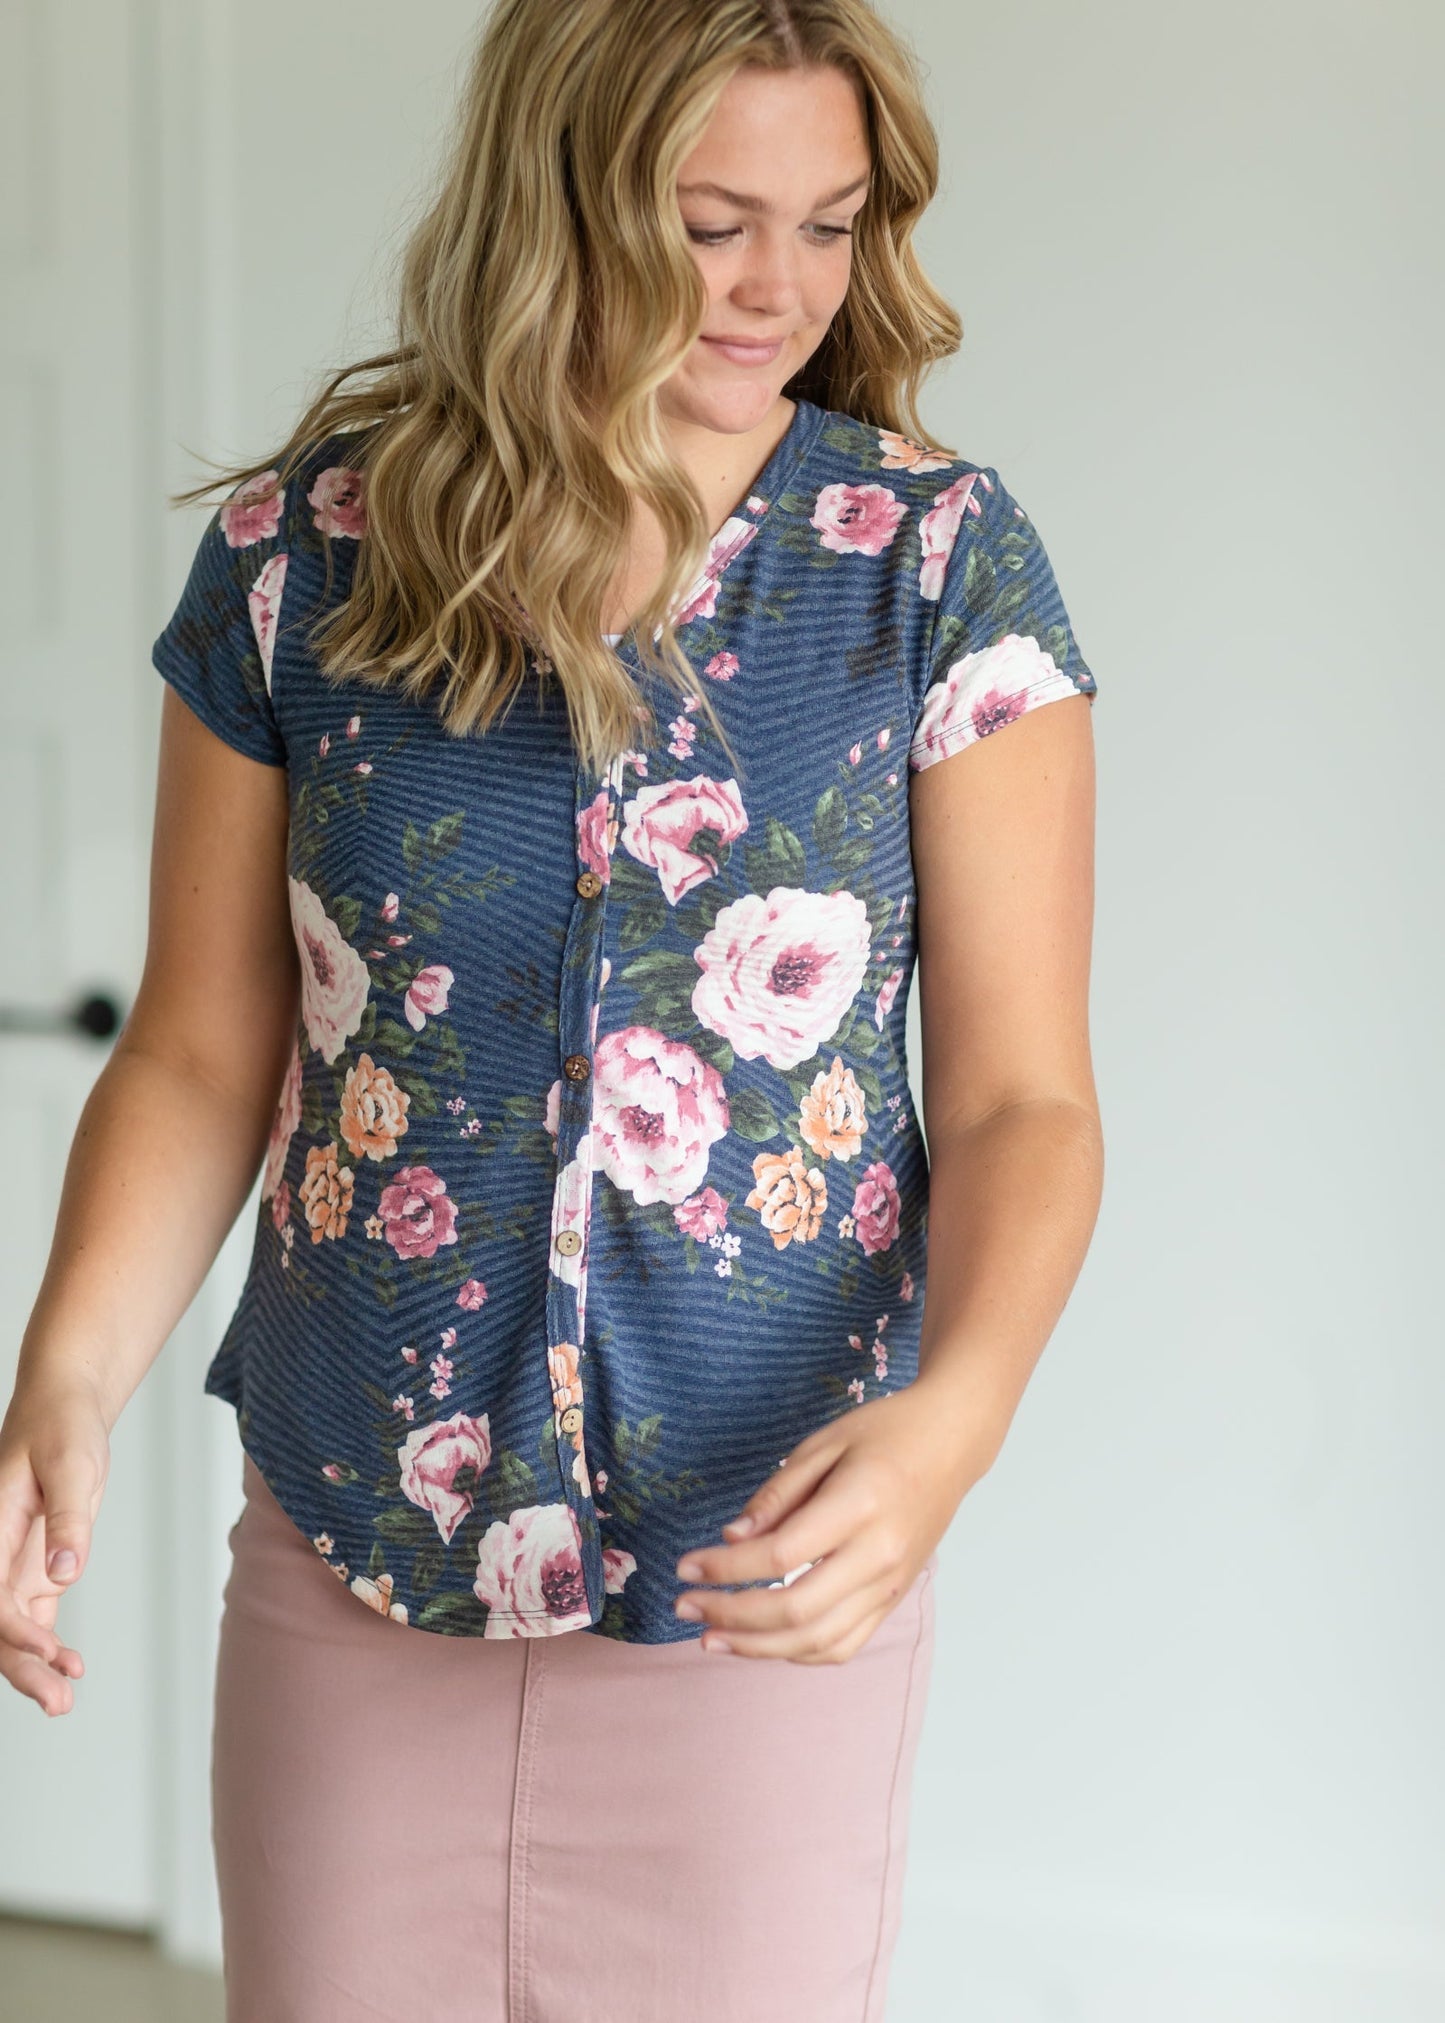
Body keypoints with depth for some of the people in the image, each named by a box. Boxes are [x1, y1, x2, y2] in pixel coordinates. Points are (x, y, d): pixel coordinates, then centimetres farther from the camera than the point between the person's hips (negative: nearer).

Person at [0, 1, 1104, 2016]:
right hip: (346, 1576, 2)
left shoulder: (939, 564, -7)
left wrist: (950, 1419, -27)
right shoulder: (304, 555, -3)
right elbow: (203, 1057, 2)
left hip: (765, 1585, -1)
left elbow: (1020, 1098, -8)